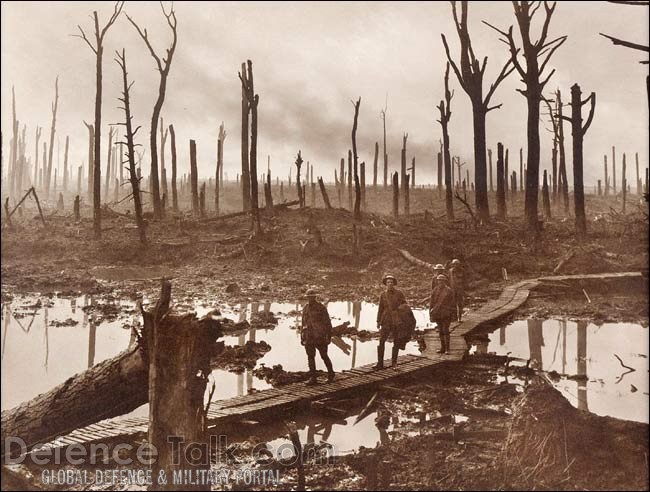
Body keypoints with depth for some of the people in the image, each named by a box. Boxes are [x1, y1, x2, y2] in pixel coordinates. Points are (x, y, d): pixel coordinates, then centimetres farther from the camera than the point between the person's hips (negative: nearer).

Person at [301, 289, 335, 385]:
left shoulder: (321, 308, -7)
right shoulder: (305, 309, 9)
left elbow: (328, 323, -5)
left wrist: (329, 337, -7)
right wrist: (302, 337, 15)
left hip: (320, 337, -4)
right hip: (309, 337, 4)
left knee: (324, 356, 6)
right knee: (310, 357, 1)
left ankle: (331, 374, 26)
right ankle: (312, 378, 5)